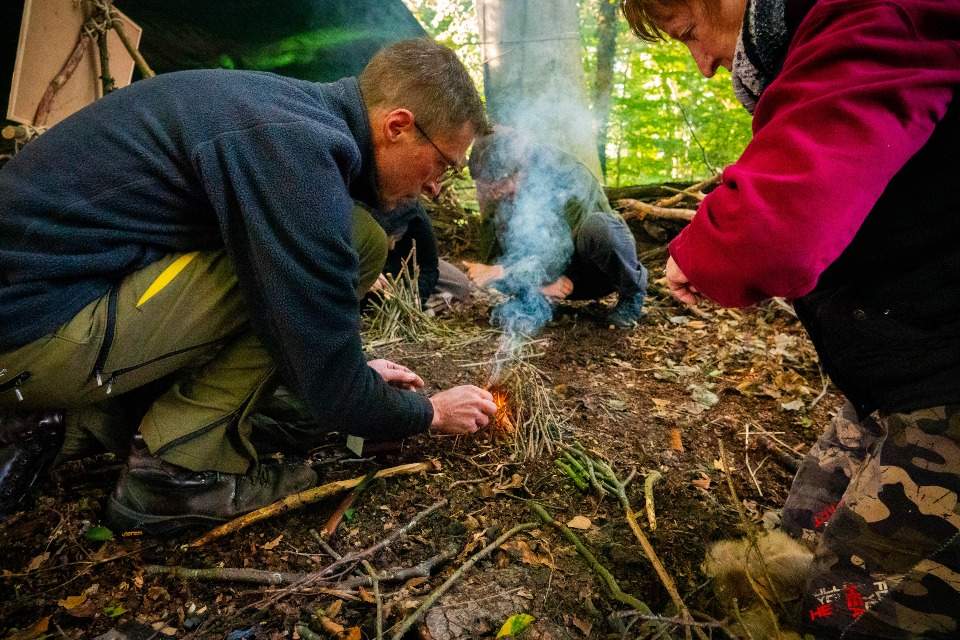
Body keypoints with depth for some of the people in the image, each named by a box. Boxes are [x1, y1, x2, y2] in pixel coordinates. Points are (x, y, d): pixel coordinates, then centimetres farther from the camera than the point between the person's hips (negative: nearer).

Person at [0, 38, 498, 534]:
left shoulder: (289, 110, 7)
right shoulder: (302, 156, -23)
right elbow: (331, 394, -18)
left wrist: (349, 371, 22)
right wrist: (430, 412, 0)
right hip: (42, 330, -9)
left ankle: (74, 420, 15)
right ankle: (181, 469, -7)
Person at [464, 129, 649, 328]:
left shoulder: (569, 175, -26)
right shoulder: (492, 187, -11)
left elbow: (563, 247, -32)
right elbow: (492, 252, -11)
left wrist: (502, 271, -33)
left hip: (598, 273, -3)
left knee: (596, 226, -37)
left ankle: (633, 292, -11)